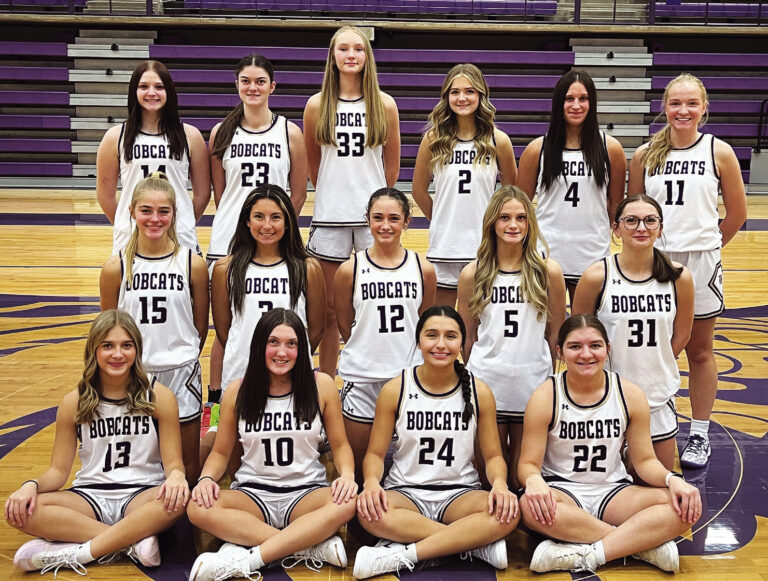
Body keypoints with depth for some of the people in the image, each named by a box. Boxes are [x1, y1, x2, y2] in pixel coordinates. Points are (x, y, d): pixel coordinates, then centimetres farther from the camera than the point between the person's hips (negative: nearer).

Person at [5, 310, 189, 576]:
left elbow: (174, 462, -2)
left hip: (143, 495, -2)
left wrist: (176, 476, -27)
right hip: (89, 498, 2)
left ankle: (77, 553, -27)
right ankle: (134, 541, -28)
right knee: (21, 510, -27)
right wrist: (32, 485, -17)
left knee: (177, 499, -36)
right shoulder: (74, 402, 5)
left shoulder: (159, 397, 0)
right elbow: (58, 470, 6)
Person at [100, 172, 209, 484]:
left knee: (189, 471, 6)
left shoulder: (192, 263, -4)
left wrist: (181, 358, 9)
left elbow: (200, 326, 6)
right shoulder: (116, 267, -4)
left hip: (181, 374, 0)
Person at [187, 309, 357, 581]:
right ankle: (314, 546, -29)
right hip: (253, 493, 1)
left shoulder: (322, 386, 0)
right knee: (199, 508, -31)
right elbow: (220, 452, 10)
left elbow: (340, 445, 7)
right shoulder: (237, 391, 3)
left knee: (347, 503, -35)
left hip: (307, 492, -1)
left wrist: (347, 475, -14)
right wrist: (207, 479, -12)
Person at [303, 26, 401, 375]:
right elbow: (312, 163, 11)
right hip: (330, 215, 0)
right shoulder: (317, 105, 2)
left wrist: (376, 200, 12)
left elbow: (392, 165, 9)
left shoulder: (384, 105, 2)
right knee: (329, 307, 7)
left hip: (373, 214, 0)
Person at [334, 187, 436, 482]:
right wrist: (371, 350, 6)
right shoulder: (350, 270, -3)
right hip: (361, 376, -1)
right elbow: (345, 325, 6)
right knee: (358, 463, 7)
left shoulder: (423, 269, 1)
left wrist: (399, 351, 8)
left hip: (409, 376, 1)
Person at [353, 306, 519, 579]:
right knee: (370, 512, -36)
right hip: (405, 492, -1)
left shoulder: (479, 392, 2)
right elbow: (375, 453, 2)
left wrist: (500, 484, -17)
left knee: (507, 513, -32)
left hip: (460, 493, 1)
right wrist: (371, 482, -21)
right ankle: (477, 543, -27)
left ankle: (403, 555, -29)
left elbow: (493, 455, 6)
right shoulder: (394, 390, -1)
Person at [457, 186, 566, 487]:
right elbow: (467, 337, 9)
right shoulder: (472, 274, 1)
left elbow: (555, 334, 8)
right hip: (486, 383, 0)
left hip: (532, 383, 0)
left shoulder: (548, 272, 0)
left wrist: (547, 377, 10)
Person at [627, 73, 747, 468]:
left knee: (700, 352, 10)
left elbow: (737, 213, 5)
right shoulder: (645, 155, 1)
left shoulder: (718, 152, -2)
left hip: (700, 264, -1)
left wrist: (705, 245, 10)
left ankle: (700, 436, 23)